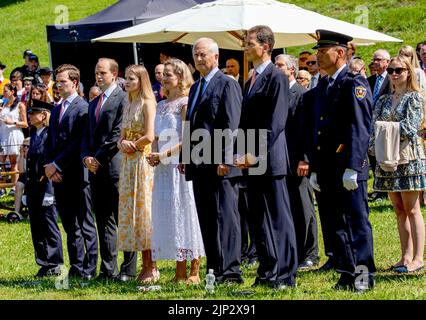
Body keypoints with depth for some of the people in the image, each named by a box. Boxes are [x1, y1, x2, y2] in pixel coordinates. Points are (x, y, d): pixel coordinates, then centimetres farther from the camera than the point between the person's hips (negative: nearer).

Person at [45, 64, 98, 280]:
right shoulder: (56, 110, 18)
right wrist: (49, 166, 1)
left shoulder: (83, 108, -7)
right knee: (69, 225, 10)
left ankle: (89, 269, -1)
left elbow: (78, 142, -15)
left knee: (85, 224, -3)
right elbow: (50, 142, 17)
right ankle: (76, 268, 15)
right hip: (58, 176, 8)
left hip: (77, 174, -8)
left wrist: (56, 165, -14)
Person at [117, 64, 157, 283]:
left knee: (143, 209, -8)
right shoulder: (128, 107, 17)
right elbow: (122, 138, 16)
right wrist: (122, 144, -5)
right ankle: (145, 266, 8)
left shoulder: (147, 103, -7)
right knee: (130, 211, 5)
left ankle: (152, 268, -4)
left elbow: (149, 136, -17)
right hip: (128, 162, 8)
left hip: (143, 160, -8)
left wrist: (131, 145, -5)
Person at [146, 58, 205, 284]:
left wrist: (164, 154, -17)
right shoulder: (161, 105, 15)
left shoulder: (186, 103, -7)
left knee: (184, 213, -5)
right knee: (167, 216, 6)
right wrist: (154, 156, 4)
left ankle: (194, 272, -1)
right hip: (163, 168, 7)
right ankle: (180, 272, 10)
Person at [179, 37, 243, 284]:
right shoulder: (196, 88, 20)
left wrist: (225, 159, -18)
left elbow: (231, 125, -12)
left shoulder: (227, 85, -5)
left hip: (220, 164, -8)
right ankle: (215, 270, 11)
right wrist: (186, 158, 15)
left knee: (225, 217, -8)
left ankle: (230, 271, -9)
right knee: (206, 220, 8)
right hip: (199, 164, 8)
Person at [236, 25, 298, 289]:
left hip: (270, 159, -9)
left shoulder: (276, 77, -9)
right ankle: (267, 272, 16)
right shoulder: (251, 81, 17)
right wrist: (241, 154, 9)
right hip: (252, 160, 9)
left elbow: (276, 122, -16)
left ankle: (286, 274, -2)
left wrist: (256, 154, -18)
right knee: (259, 218, 10)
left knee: (278, 216, -5)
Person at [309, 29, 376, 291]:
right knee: (337, 223, 9)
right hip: (328, 169, 8)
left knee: (357, 221, -4)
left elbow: (360, 129, -15)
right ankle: (347, 273, 14)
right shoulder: (323, 87, 17)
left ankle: (364, 275, 0)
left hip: (349, 167, -8)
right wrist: (315, 169, 16)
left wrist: (352, 168, -21)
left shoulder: (355, 84, -9)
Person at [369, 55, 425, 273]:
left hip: (408, 157, -6)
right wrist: (376, 147, -8)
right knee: (399, 210, 7)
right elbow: (374, 129, 8)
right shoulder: (383, 101, 14)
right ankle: (406, 257, 9)